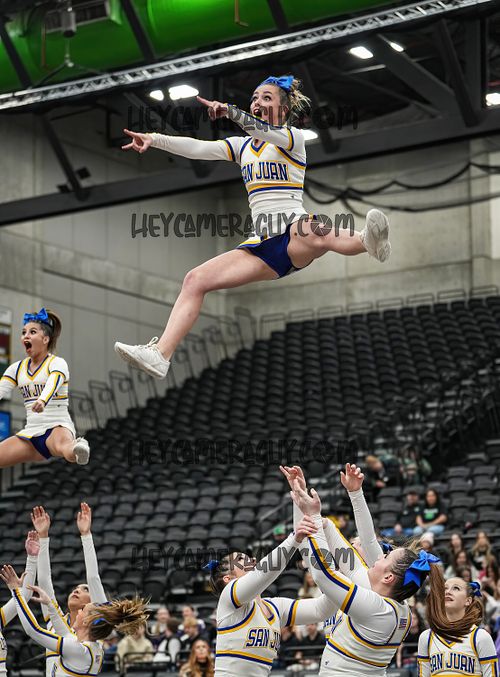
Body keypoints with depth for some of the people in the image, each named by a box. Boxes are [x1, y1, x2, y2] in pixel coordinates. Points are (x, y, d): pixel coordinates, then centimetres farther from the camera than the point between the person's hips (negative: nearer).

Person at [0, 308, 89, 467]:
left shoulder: (57, 363, -4)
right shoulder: (17, 368, 14)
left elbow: (53, 383, -26)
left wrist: (42, 401, -49)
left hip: (58, 427, -7)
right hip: (30, 433, 7)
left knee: (63, 444, -42)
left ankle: (78, 450, -75)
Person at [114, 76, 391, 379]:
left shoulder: (293, 138, 1)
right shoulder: (243, 146, 20)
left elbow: (270, 133, -22)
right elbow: (198, 148, 8)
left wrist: (230, 112, -36)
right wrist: (154, 139, -6)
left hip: (295, 235, -6)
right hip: (263, 245, 6)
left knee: (311, 233, -43)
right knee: (195, 280, -9)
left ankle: (369, 241, -65)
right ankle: (160, 355, -17)